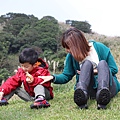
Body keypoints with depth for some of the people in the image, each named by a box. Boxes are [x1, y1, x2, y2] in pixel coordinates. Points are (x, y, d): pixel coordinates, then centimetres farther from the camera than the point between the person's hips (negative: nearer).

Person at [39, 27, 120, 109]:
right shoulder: (71, 56, 3)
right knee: (87, 63, -22)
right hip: (90, 91, 1)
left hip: (109, 88, -1)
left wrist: (94, 71, -7)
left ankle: (103, 95, -55)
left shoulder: (100, 48, -4)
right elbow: (66, 76, 10)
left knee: (102, 63, -26)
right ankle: (82, 94, -50)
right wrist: (53, 78, -9)